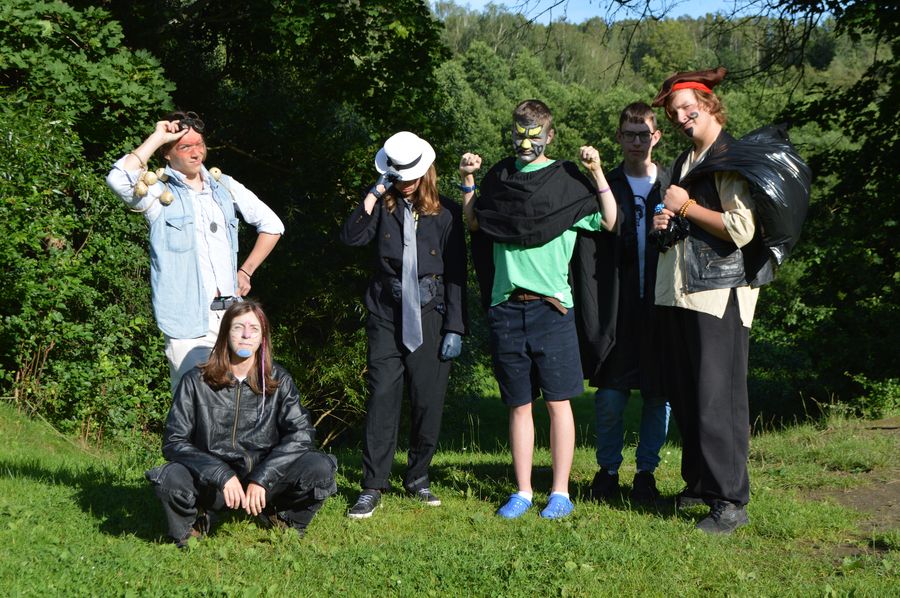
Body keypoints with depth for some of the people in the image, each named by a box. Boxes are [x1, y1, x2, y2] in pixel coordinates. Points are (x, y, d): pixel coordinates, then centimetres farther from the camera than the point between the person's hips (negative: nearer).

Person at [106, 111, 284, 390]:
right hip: (187, 320, -5)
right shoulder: (158, 192, 0)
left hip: (231, 312, 5)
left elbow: (272, 225, 23)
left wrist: (246, 271, 15)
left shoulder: (225, 186, 13)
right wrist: (157, 137, -13)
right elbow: (118, 179, -23)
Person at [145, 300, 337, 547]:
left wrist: (262, 478, -20)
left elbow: (302, 432, -8)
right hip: (211, 481, -1)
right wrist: (222, 475, -21)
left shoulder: (278, 380, 1)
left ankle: (281, 517, 7)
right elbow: (174, 442, -8)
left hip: (264, 481, 1)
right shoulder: (196, 382, -4)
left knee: (320, 468, -25)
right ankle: (194, 522, 3)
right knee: (168, 479, -33)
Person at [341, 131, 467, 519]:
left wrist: (454, 328, -2)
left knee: (428, 403, 3)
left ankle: (418, 479, 20)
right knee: (381, 400, -4)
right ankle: (372, 487, 0)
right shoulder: (383, 207, 8)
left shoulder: (445, 213, 4)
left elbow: (456, 274, 2)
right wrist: (375, 193, -9)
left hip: (429, 319, 0)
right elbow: (351, 237, -9)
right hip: (386, 318, 0)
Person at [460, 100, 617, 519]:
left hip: (551, 306, -3)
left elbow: (609, 222, -2)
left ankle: (560, 492, 7)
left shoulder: (567, 180, 4)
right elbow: (473, 223, 19)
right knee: (518, 404, 8)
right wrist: (468, 182, 8)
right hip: (506, 306, 3)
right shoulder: (500, 177, 13)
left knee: (557, 401, 0)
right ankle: (523, 492, 15)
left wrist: (597, 174, -9)